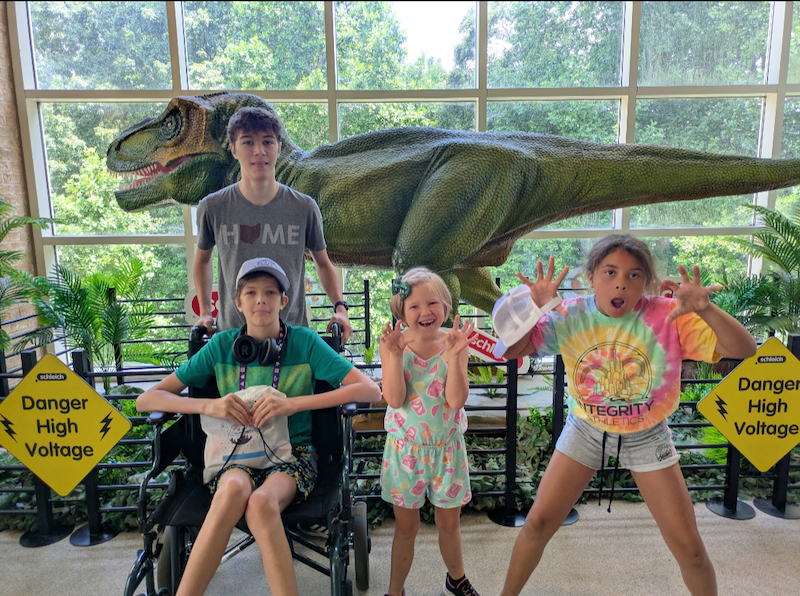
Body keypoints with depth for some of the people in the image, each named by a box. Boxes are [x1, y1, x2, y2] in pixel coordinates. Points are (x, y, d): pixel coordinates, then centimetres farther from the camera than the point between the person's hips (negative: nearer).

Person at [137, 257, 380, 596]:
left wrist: (293, 403, -23)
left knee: (261, 501, -34)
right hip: (236, 455, 2)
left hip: (292, 454, -1)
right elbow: (146, 400, 1)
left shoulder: (304, 342, -4)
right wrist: (208, 406, -19)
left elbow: (370, 390, -13)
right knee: (234, 487, -34)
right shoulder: (221, 346, 1)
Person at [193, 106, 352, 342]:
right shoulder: (213, 208, -4)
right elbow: (202, 260, 14)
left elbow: (323, 264, 8)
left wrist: (340, 307, -5)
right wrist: (205, 312, 5)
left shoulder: (304, 208, -5)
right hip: (231, 334, 0)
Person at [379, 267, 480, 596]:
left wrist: (453, 355, -28)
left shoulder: (454, 342, -10)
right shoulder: (393, 345, -10)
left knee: (449, 524, 19)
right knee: (406, 528, 14)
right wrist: (395, 355, -28)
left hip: (446, 446, 1)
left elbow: (456, 399, -18)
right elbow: (394, 399, -18)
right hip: (405, 448, -1)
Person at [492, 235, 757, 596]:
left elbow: (745, 350, -23)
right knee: (538, 523, 4)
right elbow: (509, 351, -16)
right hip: (585, 430, 1)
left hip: (647, 436, 0)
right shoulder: (570, 317, -16)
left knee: (688, 547, 6)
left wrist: (705, 309, -42)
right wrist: (533, 310, -35)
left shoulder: (668, 316, -20)